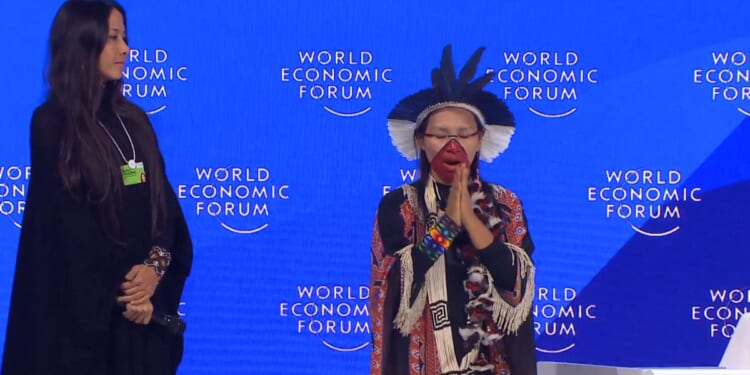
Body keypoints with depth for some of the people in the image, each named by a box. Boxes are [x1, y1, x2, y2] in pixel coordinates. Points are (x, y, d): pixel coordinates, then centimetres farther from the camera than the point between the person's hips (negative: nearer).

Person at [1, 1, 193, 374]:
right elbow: (63, 222, -11)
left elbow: (164, 200, 6)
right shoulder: (52, 123, -8)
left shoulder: (133, 119, 10)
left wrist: (156, 264, -11)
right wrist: (117, 292, -10)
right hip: (83, 306, -5)